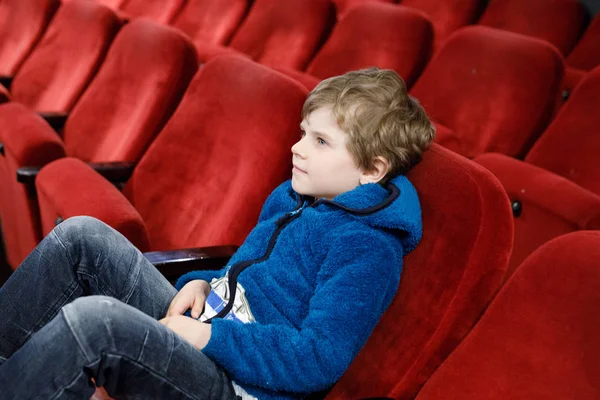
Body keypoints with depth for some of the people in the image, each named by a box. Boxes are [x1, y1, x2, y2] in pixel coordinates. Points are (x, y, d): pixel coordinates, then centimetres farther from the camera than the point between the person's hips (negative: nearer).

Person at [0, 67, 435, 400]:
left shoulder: (368, 247, -17)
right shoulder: (290, 198, 10)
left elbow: (320, 360, -23)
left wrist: (210, 337, -21)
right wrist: (203, 283, 2)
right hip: (202, 325, 9)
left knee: (93, 317, -32)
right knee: (83, 235, -5)